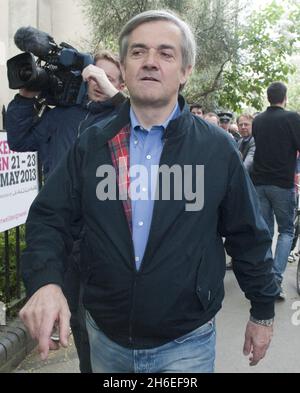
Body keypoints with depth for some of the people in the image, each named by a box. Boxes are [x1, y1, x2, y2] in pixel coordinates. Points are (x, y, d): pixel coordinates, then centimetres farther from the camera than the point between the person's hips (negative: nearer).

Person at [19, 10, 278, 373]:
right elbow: (49, 219, -3)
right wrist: (45, 280, -22)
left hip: (186, 342, -3)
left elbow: (248, 237, 0)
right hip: (105, 335, 3)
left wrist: (263, 312, 7)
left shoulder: (218, 148, -7)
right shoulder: (91, 146, -2)